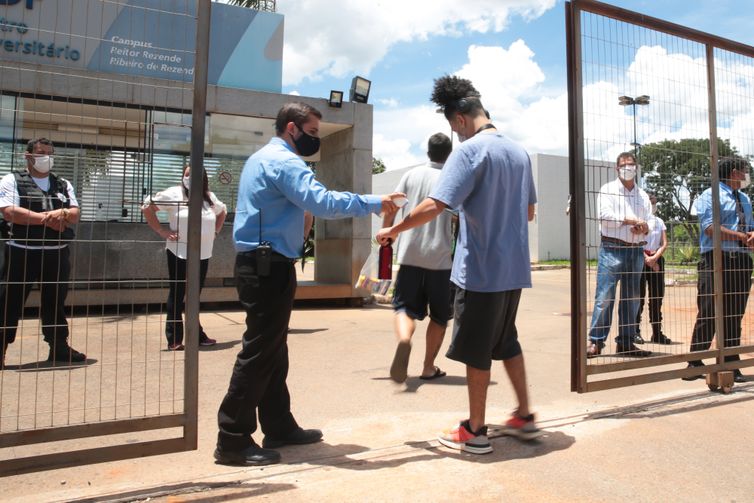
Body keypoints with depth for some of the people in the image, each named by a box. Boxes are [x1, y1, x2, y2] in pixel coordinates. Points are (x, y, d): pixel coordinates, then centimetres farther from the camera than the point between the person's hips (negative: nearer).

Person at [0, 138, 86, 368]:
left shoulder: (64, 184, 14)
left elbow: (75, 215, 6)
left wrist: (61, 214, -17)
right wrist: (46, 218, -15)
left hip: (57, 253, 4)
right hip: (22, 253, -4)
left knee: (55, 302, 12)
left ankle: (59, 346, 22)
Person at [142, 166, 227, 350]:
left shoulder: (210, 197, 9)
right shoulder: (174, 193, -5)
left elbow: (222, 212, 28)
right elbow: (147, 207, -3)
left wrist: (215, 231, 14)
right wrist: (161, 231, -7)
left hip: (203, 255, 4)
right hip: (179, 253, -4)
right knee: (177, 295, 3)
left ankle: (198, 335, 23)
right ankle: (174, 339, 10)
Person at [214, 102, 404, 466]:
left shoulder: (263, 158, 21)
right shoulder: (283, 161, -13)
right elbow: (323, 203, -25)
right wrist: (373, 203, -17)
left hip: (260, 265, 11)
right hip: (268, 267, -11)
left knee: (272, 350, 14)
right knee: (259, 351, -5)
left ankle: (279, 426, 25)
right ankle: (232, 441, 4)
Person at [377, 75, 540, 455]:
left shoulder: (471, 150, -13)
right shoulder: (519, 152, 11)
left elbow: (434, 206, -21)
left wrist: (392, 230, -9)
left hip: (481, 270, -8)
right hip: (514, 269, 8)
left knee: (476, 351, 4)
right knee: (506, 343, 21)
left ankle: (475, 431, 17)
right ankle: (524, 416, 30)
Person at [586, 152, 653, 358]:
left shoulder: (643, 195, 19)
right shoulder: (608, 190, 5)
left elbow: (649, 224, 14)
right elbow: (605, 215, -10)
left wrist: (643, 229, -9)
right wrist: (633, 220, -9)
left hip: (636, 251, 5)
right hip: (612, 248, -5)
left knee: (631, 298, 7)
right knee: (604, 296, -10)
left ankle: (625, 342, 15)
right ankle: (595, 341, -5)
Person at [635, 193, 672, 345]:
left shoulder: (659, 221, 16)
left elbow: (664, 244, 7)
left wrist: (654, 257, -9)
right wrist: (647, 260, -13)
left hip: (657, 260, 5)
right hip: (640, 259, -5)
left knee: (657, 296, 6)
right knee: (639, 295, -5)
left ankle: (657, 332, 12)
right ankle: (635, 331, -1)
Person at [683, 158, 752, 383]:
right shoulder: (711, 195, -2)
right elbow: (710, 227, -13)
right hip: (716, 260, -7)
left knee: (734, 315, 8)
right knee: (708, 314, -6)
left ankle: (731, 365, 16)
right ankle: (695, 364, 2)